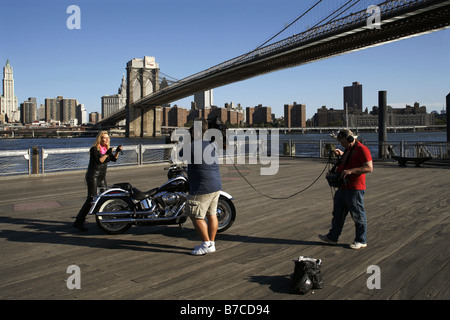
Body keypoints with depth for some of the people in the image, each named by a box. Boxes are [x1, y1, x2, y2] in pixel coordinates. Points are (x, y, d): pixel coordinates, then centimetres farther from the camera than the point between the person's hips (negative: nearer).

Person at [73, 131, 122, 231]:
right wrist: (107, 154, -26)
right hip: (93, 175, -8)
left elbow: (113, 159, 7)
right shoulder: (94, 149, -10)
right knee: (91, 199, -14)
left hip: (102, 176, 8)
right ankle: (78, 222, -10)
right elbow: (98, 161, -21)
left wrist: (117, 151, -8)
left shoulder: (106, 148, 13)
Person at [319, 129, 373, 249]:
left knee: (358, 216, 2)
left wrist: (350, 170, -28)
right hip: (343, 188, 10)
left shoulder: (362, 149, -15)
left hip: (355, 189, -10)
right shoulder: (349, 149, 15)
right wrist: (341, 153, 16)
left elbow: (369, 168, -23)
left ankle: (361, 241, 15)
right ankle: (332, 237, 25)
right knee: (338, 214, 15)